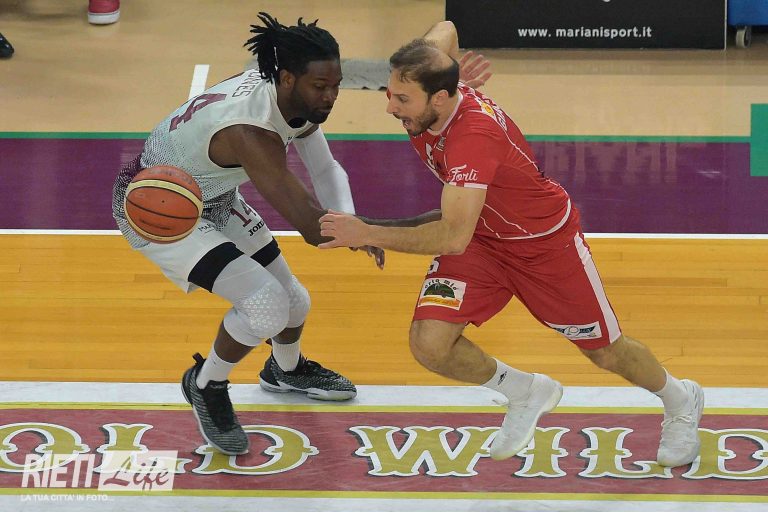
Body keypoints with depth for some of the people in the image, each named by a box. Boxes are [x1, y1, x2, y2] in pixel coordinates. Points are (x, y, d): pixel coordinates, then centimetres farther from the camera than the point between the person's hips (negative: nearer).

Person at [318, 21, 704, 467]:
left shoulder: (474, 135, -42)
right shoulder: (428, 97, -20)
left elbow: (454, 238, -46)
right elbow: (445, 31, 4)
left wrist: (368, 234, -41)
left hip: (546, 240, -6)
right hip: (482, 235, 6)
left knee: (606, 353, 13)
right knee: (429, 344, -15)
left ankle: (681, 402, 47)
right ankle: (526, 393, 14)